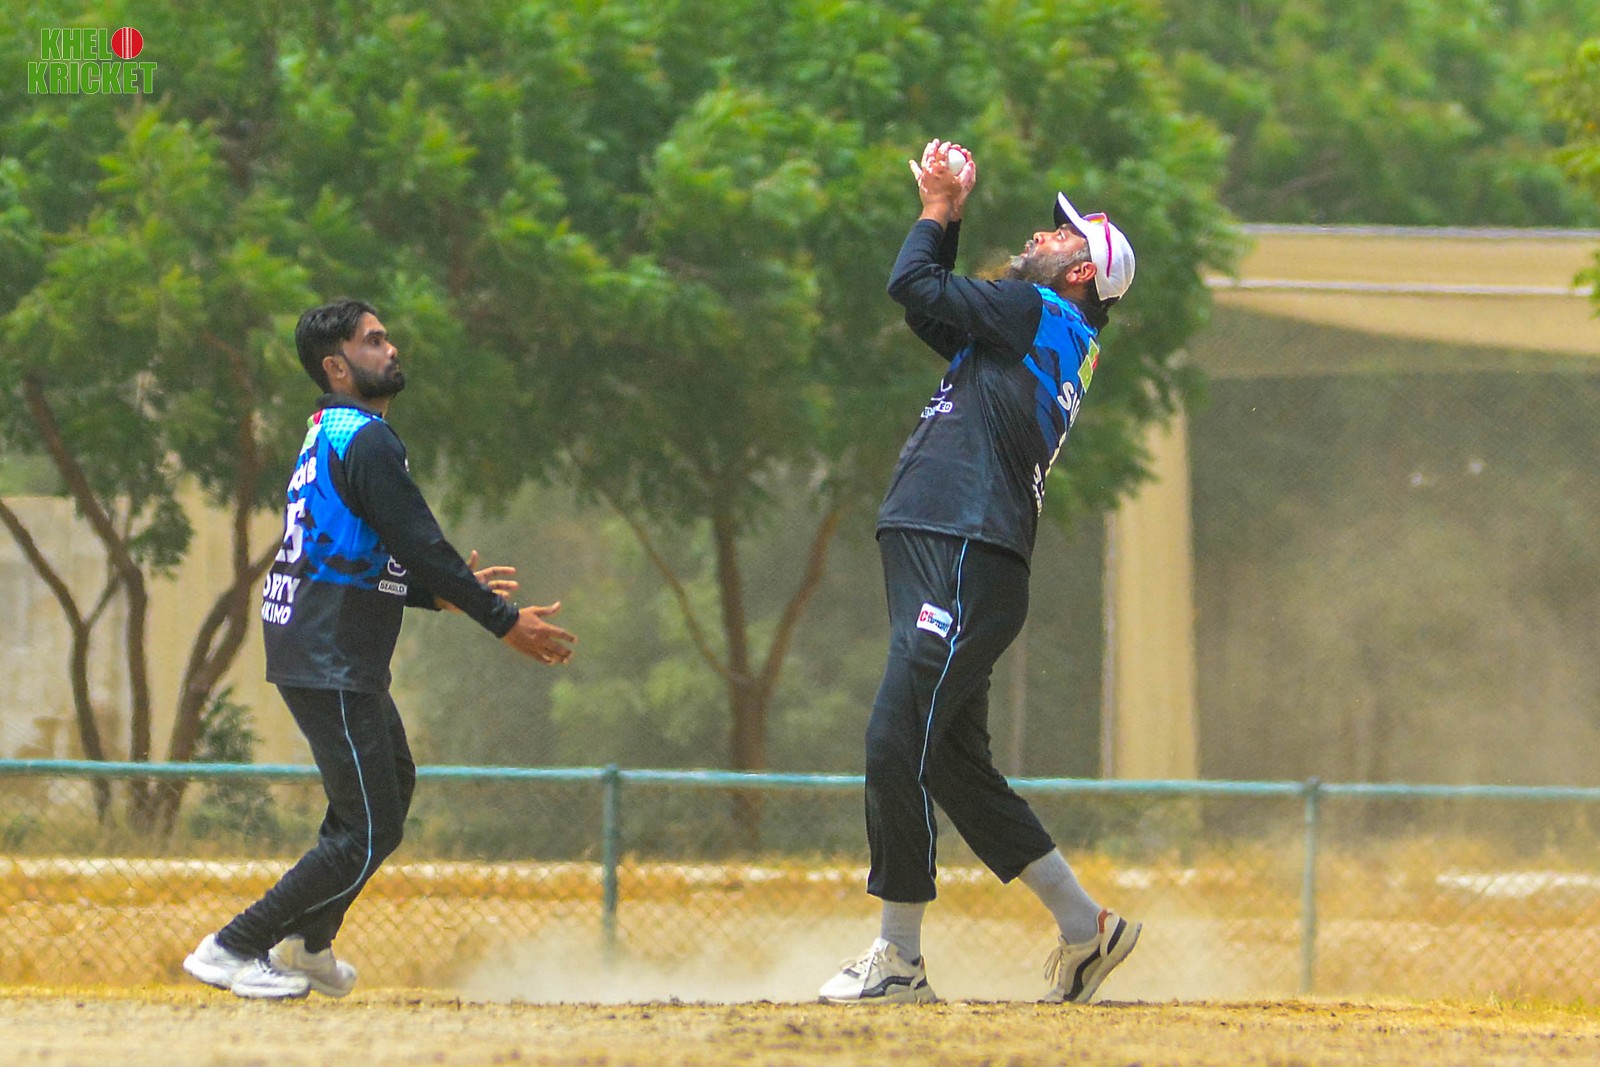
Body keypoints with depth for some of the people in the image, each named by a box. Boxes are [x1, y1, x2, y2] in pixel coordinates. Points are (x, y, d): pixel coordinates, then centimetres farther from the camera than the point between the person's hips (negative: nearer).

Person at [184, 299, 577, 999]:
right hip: (330, 666, -11)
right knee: (369, 833, -9)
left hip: (313, 652, 11)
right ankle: (232, 951, -7)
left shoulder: (328, 437, 17)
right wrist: (505, 622, -13)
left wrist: (443, 591, 21)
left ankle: (308, 942, 34)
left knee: (392, 781, 29)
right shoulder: (366, 441, -16)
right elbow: (422, 547, -19)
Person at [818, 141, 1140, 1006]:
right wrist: (948, 218, 27)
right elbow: (934, 310, 35)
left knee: (898, 744, -14)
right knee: (952, 760, 13)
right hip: (949, 565, 10)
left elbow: (912, 285, -5)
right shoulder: (1046, 341, 24)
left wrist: (936, 215, 12)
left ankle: (900, 959, -12)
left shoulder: (1039, 311, -3)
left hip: (967, 563, -10)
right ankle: (1083, 925, 18)